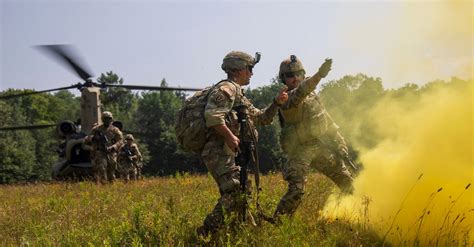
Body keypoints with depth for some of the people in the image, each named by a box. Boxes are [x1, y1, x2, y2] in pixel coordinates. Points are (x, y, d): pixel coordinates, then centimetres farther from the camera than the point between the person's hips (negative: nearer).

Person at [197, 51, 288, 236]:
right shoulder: (226, 88, -6)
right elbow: (212, 115, -22)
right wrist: (230, 136, -25)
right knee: (235, 193, -20)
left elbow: (262, 118, 33)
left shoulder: (239, 95, 27)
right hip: (219, 152, -11)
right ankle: (207, 232, -23)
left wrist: (277, 103, 19)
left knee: (236, 194, 14)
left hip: (227, 153, 11)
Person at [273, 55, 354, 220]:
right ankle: (276, 220, -7)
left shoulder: (311, 93, 9)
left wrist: (338, 139, 13)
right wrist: (319, 75, -53)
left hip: (321, 146, 7)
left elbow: (325, 117, 18)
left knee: (345, 179, 13)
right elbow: (298, 94, -39)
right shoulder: (286, 98, -15)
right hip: (300, 150, -7)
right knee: (296, 190, -20)